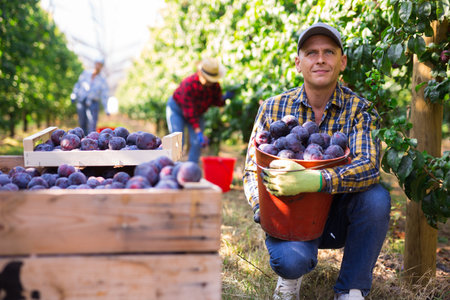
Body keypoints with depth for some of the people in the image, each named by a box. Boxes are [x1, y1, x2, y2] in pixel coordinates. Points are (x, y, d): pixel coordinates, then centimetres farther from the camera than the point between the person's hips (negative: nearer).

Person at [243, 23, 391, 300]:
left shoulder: (359, 110, -7)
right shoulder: (274, 108, -2)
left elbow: (369, 165, -25)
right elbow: (252, 170, 1)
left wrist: (313, 180, -42)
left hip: (338, 216, 1)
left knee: (376, 198, -30)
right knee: (290, 259, -32)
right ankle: (292, 273, 9)